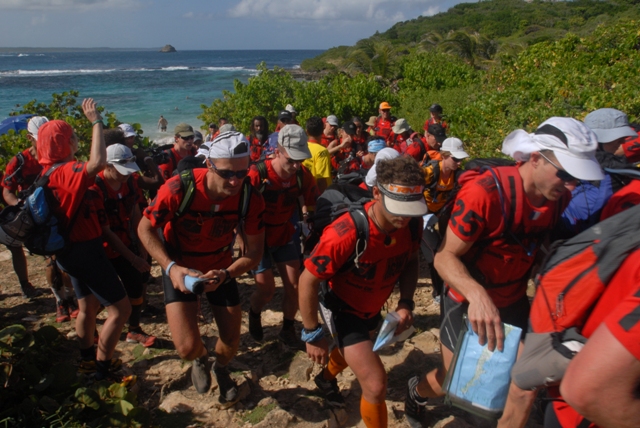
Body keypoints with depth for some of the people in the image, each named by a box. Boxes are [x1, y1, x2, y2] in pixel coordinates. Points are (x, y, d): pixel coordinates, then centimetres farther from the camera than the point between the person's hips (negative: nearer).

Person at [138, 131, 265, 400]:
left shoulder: (250, 198, -24)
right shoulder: (179, 189, -32)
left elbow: (254, 252, -15)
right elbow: (145, 229, -15)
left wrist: (224, 275, -34)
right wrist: (170, 267, -29)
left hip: (221, 268, 2)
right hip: (180, 268, -2)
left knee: (232, 341, 7)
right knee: (188, 347, -14)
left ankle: (221, 368, 46)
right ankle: (200, 358, 26)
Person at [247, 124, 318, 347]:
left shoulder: (303, 174, -17)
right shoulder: (257, 175, -28)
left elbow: (312, 204, -2)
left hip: (285, 235, 4)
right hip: (258, 237, -3)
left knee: (294, 285, 1)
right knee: (267, 289, -2)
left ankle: (288, 329, 24)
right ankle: (254, 314, 32)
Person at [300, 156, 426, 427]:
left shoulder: (412, 224, -22)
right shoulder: (345, 234, -40)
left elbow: (410, 261, -1)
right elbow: (308, 281, -27)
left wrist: (406, 302, -15)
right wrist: (312, 334, -19)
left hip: (373, 308, 7)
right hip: (343, 308, -6)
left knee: (356, 350, 33)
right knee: (376, 385, -13)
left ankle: (326, 378, 66)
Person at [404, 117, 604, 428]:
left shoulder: (560, 198, -9)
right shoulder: (485, 191, -29)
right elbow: (444, 256, -28)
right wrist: (476, 294, -45)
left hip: (513, 300, 5)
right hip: (468, 300, -5)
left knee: (526, 386, 5)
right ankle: (416, 391, 44)